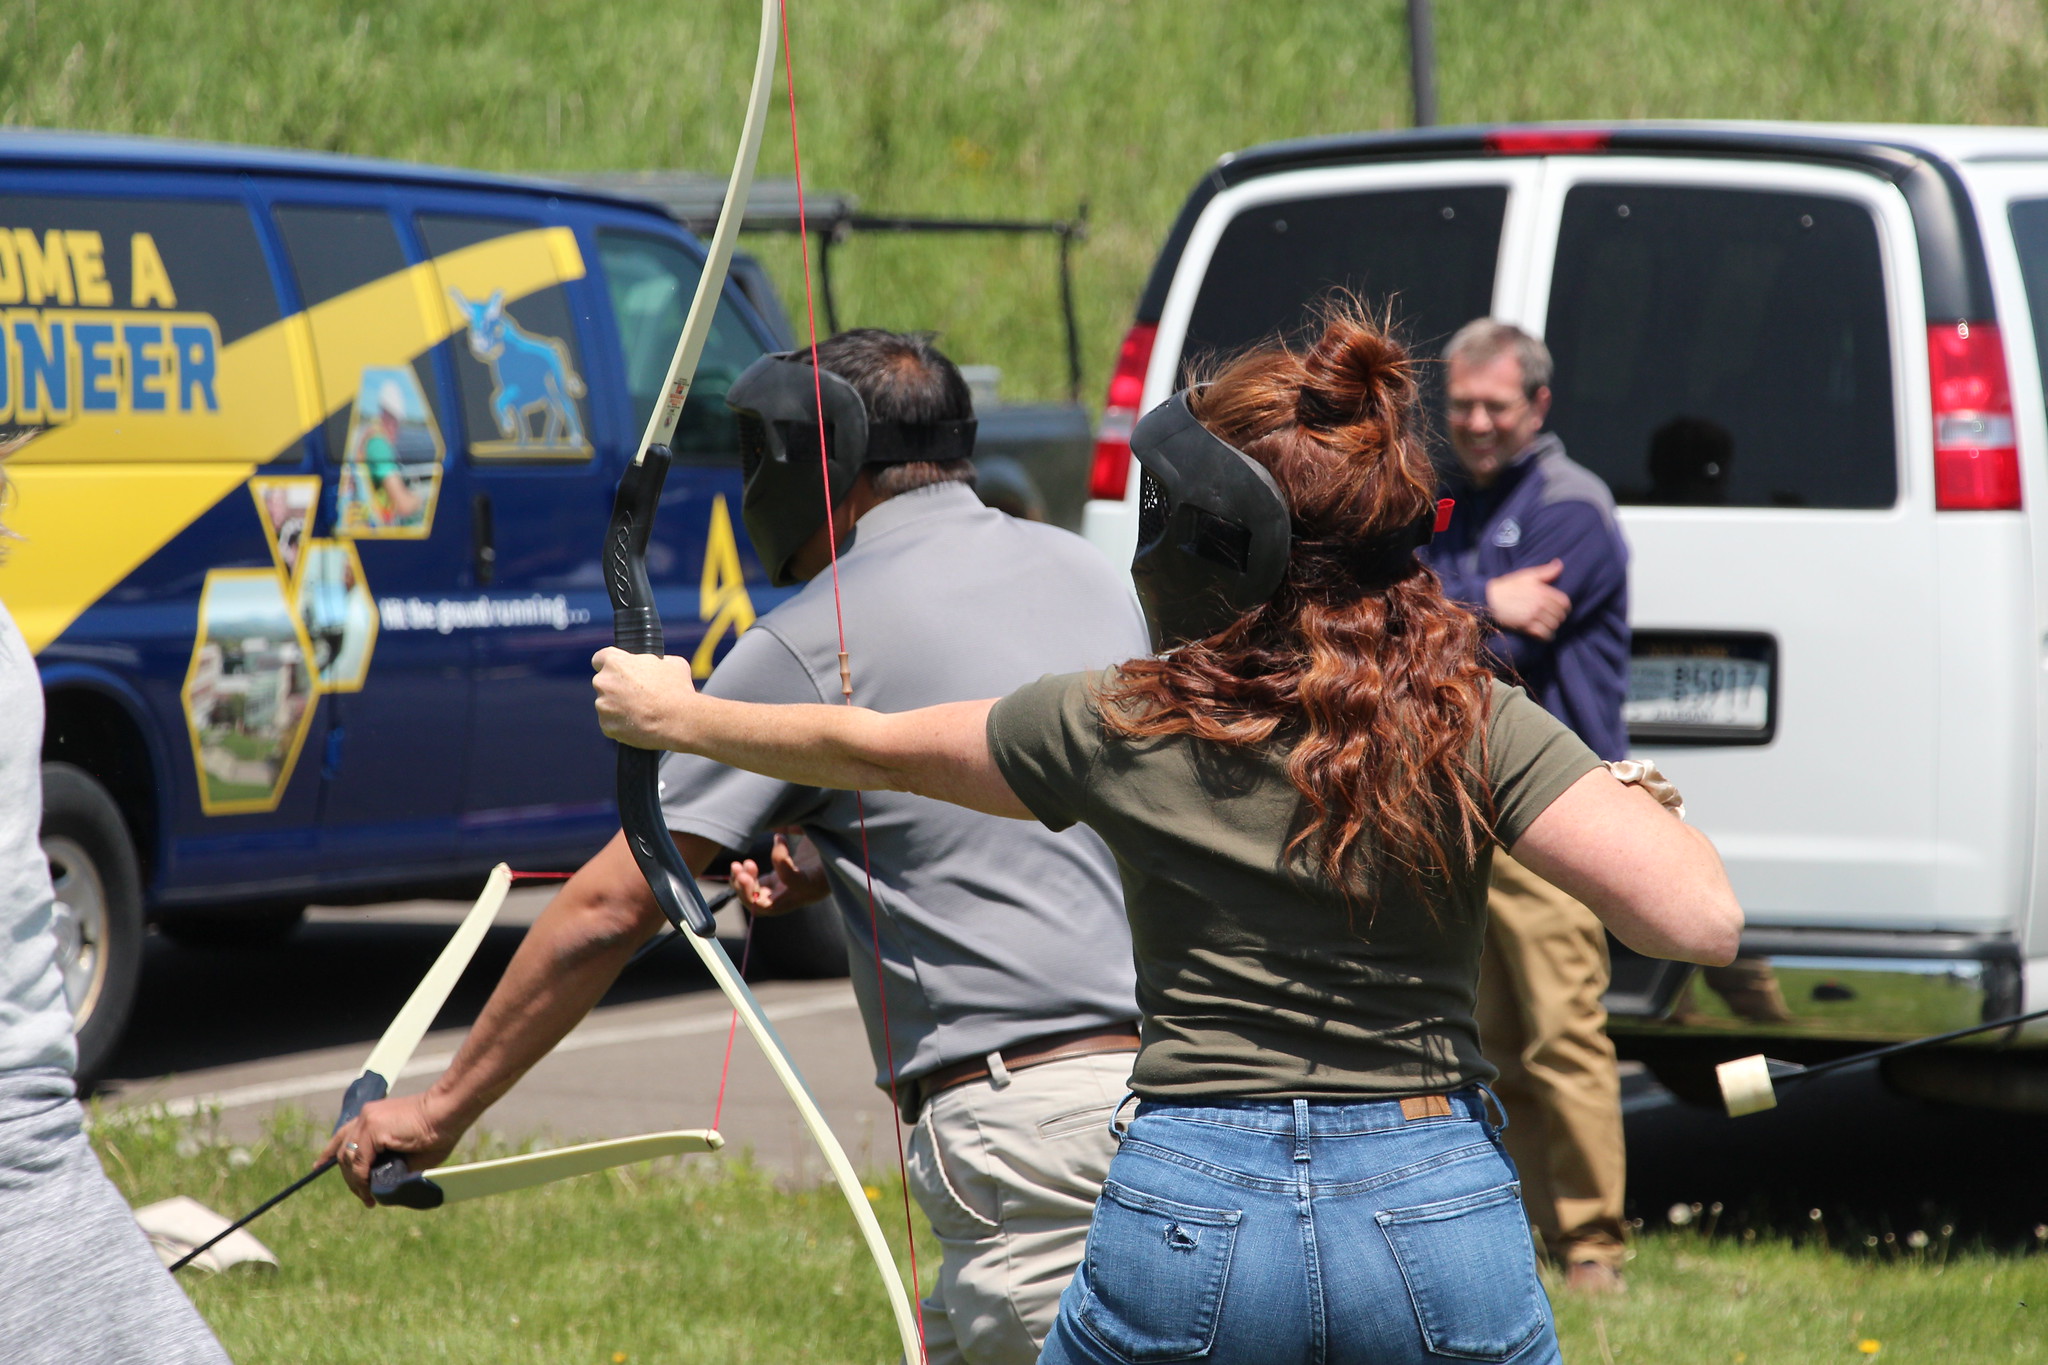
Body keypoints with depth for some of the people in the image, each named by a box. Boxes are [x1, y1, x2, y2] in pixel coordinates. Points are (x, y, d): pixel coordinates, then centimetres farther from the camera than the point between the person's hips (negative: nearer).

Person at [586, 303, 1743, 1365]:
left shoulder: (1118, 730, 2)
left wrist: (677, 715, 36)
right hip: (1441, 1212, 0)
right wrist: (1634, 802, 9)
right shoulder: (1476, 726, -3)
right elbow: (1701, 921, -13)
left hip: (1189, 1219, 0)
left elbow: (865, 748, 19)